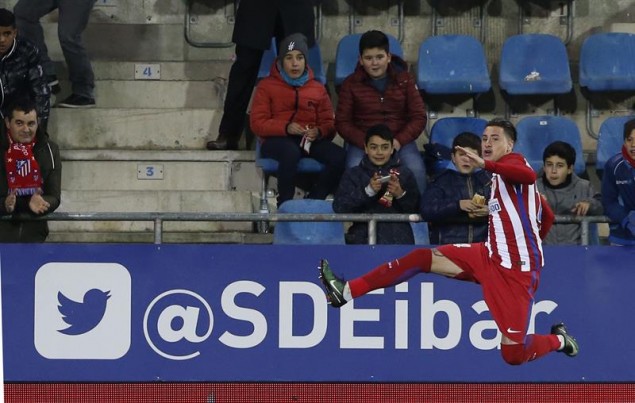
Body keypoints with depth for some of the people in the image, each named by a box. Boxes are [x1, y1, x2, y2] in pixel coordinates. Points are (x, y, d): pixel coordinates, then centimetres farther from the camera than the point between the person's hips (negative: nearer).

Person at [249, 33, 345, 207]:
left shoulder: (317, 89, 21)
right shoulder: (267, 86, 12)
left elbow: (329, 124, 17)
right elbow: (257, 123, 1)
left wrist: (319, 132, -9)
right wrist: (286, 128, -16)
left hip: (310, 140, 3)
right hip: (276, 140, -3)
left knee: (339, 156, -29)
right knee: (291, 152, -42)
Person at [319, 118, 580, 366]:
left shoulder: (513, 162, -8)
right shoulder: (499, 176, 17)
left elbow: (529, 175, -37)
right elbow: (547, 216, 26)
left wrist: (484, 164, -48)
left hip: (517, 272, -9)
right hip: (490, 256, 9)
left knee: (514, 355, -11)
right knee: (422, 258, -5)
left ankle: (558, 340, 20)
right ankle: (346, 291, -5)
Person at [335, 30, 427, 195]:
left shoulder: (404, 79, 7)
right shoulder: (351, 84, 5)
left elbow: (419, 117, 5)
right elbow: (342, 122, 2)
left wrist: (399, 141, -13)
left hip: (399, 140, 1)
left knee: (416, 170, -29)